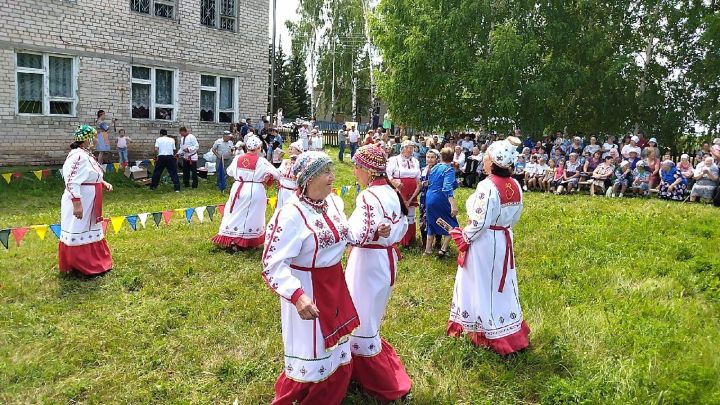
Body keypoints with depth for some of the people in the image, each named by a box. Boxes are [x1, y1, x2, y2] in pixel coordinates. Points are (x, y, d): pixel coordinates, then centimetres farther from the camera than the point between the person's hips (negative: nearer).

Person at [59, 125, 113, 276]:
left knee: (90, 232, 19)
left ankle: (92, 263, 32)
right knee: (78, 234, 1)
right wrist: (77, 204, -29)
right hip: (79, 204, -11)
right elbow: (72, 182, -26)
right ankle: (75, 266, 13)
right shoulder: (78, 156, -22)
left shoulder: (87, 154, 10)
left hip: (89, 204, 11)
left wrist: (104, 183, 6)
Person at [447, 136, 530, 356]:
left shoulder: (488, 186, -24)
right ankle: (511, 333, 32)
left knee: (483, 286, 9)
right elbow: (515, 216, 9)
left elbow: (479, 222, -24)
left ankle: (490, 334, 23)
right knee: (501, 286, 19)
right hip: (504, 240, 8)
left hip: (484, 242, -7)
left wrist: (463, 237, -9)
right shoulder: (515, 185, 0)